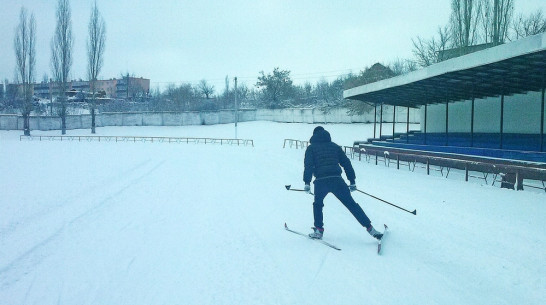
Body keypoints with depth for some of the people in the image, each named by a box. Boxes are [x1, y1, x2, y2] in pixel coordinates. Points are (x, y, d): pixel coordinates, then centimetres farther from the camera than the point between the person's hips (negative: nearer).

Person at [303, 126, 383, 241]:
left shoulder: (311, 148, 15)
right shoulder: (335, 146, 22)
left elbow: (308, 165, 0)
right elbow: (346, 163, 17)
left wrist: (307, 182, -4)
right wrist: (352, 181, 19)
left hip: (321, 181, -1)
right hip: (337, 180, 2)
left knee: (318, 204, 24)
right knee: (351, 204, 6)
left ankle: (318, 230, 18)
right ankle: (370, 228, 1)